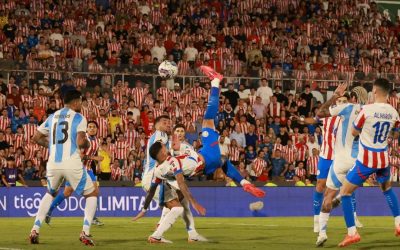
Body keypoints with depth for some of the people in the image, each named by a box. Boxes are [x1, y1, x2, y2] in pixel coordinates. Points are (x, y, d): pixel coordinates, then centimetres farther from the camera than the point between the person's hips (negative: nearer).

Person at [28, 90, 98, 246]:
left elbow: (36, 138, 17)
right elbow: (81, 142, -13)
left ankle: (35, 230, 17)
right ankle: (85, 232, -3)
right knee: (92, 193, 14)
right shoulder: (79, 118, -1)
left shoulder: (52, 117, 14)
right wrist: (87, 144, 9)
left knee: (50, 194, 31)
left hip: (53, 163, 5)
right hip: (72, 163, -5)